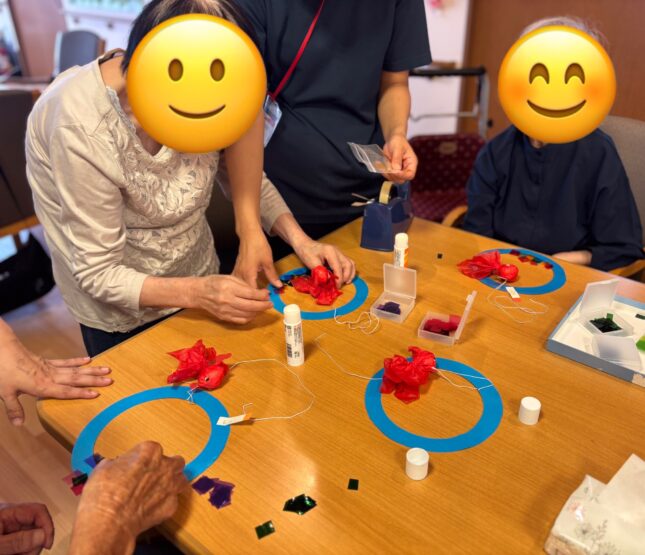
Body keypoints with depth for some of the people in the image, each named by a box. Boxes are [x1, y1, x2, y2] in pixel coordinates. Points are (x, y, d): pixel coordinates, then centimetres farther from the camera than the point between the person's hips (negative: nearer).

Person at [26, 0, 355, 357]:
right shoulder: (82, 129, -32)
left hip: (199, 279, 5)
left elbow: (248, 178, -6)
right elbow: (99, 273, -25)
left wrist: (298, 238, -21)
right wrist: (197, 294, -38)